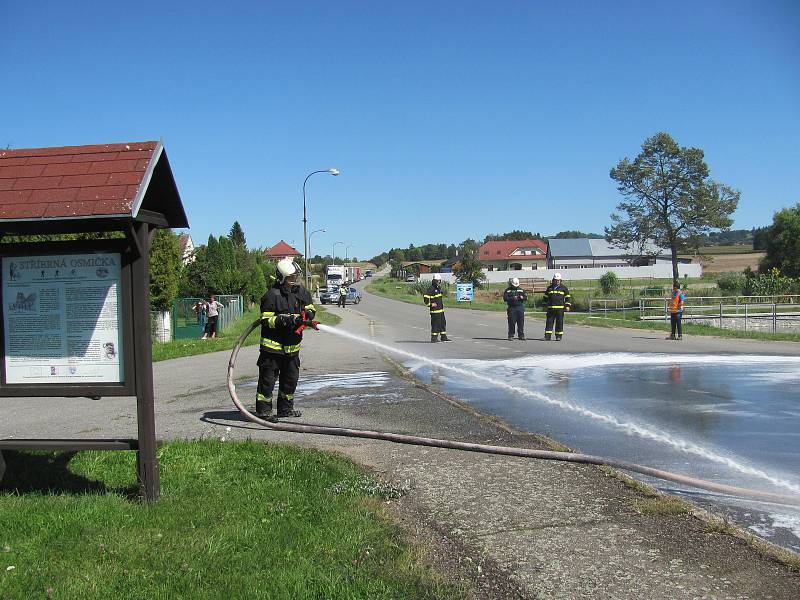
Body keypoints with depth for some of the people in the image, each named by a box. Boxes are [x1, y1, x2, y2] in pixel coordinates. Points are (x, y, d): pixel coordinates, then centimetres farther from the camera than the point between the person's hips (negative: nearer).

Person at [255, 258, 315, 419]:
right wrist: (283, 320, -28)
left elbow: (311, 310, 15)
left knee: (291, 378, 15)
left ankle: (285, 408, 29)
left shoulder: (302, 292, 6)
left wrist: (307, 314, -8)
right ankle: (263, 410, 8)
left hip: (292, 345, 6)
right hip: (273, 344, -6)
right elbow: (266, 320, -15)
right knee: (268, 378, -2)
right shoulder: (272, 295, -13)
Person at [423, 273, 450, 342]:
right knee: (435, 324, -7)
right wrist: (430, 304, -18)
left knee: (443, 323, 12)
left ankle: (444, 337, 19)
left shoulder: (438, 288, 17)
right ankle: (434, 337, -2)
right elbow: (425, 297, -20)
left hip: (441, 309, 9)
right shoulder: (431, 289, -13)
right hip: (435, 310, -9)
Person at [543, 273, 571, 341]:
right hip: (550, 308, 2)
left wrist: (568, 306, -2)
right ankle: (547, 336, 2)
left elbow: (568, 297, 7)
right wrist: (546, 304, 18)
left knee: (559, 322, 0)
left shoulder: (563, 288, 5)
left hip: (560, 308, -2)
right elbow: (546, 296, 24)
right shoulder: (549, 287, 12)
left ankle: (559, 336, 7)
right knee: (549, 321, -1)